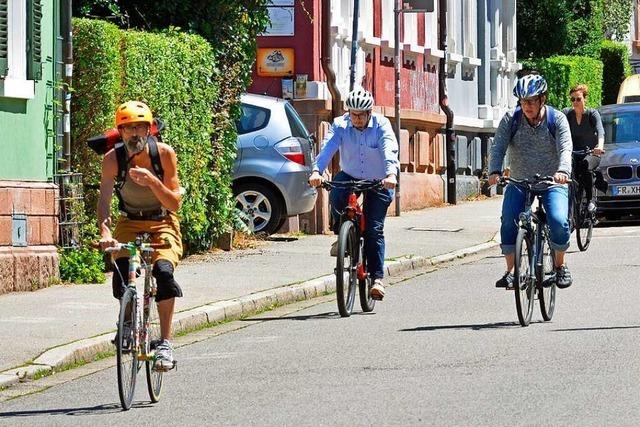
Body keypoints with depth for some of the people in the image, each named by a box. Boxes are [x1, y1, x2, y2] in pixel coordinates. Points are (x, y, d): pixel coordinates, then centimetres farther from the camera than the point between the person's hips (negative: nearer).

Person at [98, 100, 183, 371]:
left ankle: (165, 343, -22)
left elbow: (175, 203, -17)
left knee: (163, 271, -28)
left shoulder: (164, 154, -17)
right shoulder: (113, 159, -15)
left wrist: (152, 181, -35)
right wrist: (105, 233, -38)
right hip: (129, 224, 1)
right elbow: (104, 200, -20)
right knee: (121, 275, -22)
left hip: (162, 224, -1)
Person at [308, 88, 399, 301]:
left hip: (378, 182, -2)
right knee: (336, 193, -32)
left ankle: (377, 278, -6)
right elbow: (328, 147, -26)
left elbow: (389, 151, -32)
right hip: (350, 176, 2)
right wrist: (317, 170, -45)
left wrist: (391, 174, -51)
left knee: (374, 230, -10)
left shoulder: (381, 125, -17)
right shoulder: (340, 125, -12)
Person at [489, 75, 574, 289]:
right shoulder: (511, 119, -4)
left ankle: (560, 265, 1)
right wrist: (495, 171, -32)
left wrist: (562, 170, -41)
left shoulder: (557, 119, -8)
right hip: (519, 183, 2)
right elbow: (498, 147, -13)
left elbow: (565, 148, -21)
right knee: (508, 221, -20)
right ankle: (511, 270, -7)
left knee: (558, 221, -23)